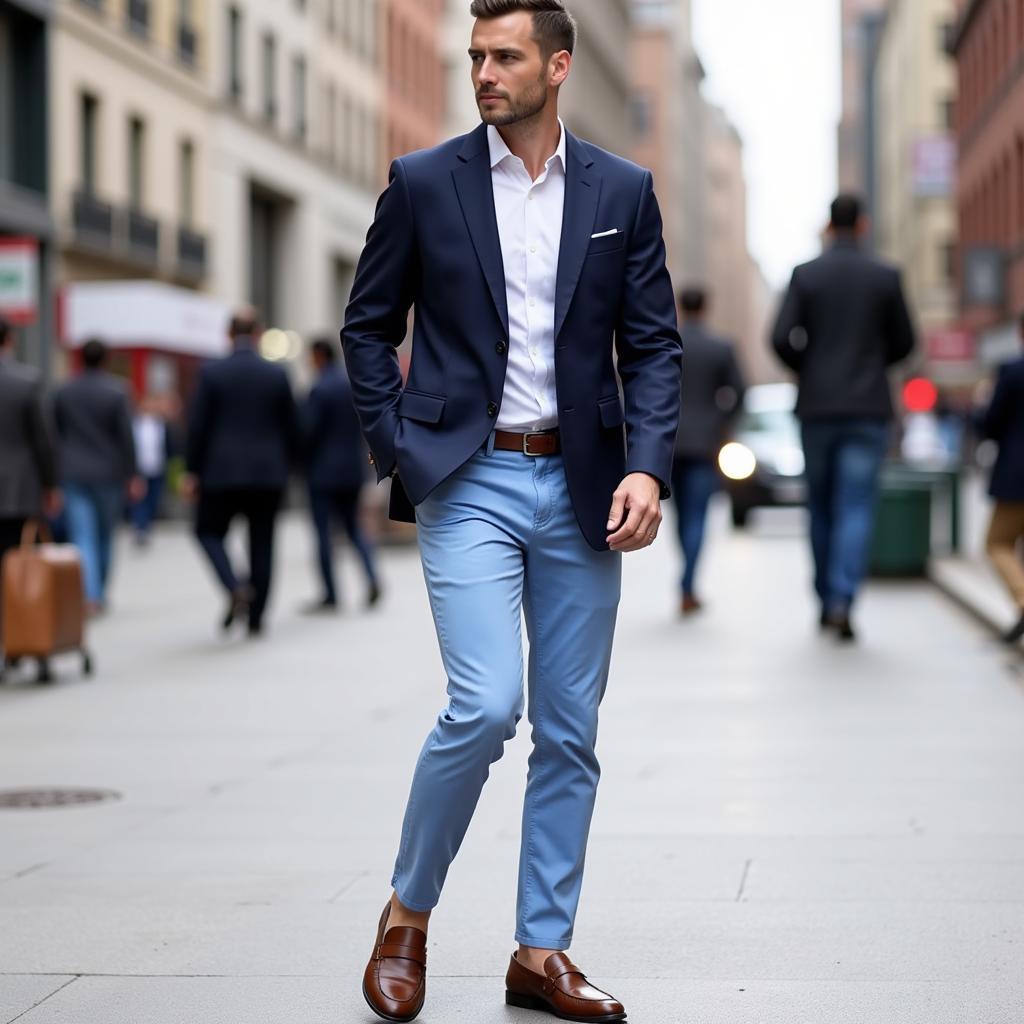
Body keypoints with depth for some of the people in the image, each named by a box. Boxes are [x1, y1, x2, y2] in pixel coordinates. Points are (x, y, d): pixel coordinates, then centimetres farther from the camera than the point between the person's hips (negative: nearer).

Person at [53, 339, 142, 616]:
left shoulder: (63, 392, 2)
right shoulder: (117, 392, -7)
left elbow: (55, 434, 6)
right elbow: (126, 436, -9)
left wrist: (56, 472, 16)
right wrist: (133, 475, -4)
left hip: (74, 475, 1)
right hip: (110, 474, -1)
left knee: (83, 538, -4)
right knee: (106, 536, 15)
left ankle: (89, 596, -20)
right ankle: (100, 595, 23)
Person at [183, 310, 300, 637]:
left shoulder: (211, 373, -5)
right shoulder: (277, 375, 1)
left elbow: (198, 426, -5)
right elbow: (292, 429, 6)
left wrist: (192, 471, 1)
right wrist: (284, 464, 19)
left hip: (222, 472, -2)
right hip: (268, 474, 2)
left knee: (209, 532, 14)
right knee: (261, 543, 8)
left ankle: (235, 586, -11)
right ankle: (256, 617, 8)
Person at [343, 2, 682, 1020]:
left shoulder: (621, 192, 6)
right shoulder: (423, 183, 1)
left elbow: (653, 345, 6)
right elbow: (367, 325, 8)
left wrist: (646, 468, -8)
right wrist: (398, 452, -1)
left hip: (579, 490, 3)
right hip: (469, 483, -3)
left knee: (569, 734, 6)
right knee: (483, 707, -17)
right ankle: (406, 916, 5)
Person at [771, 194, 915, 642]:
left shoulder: (805, 275, -1)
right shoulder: (886, 277, 0)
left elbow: (782, 339, -7)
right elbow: (903, 343, 5)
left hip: (817, 407, 1)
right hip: (868, 409, -1)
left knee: (822, 508, 14)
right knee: (857, 508, -4)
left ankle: (826, 602, 20)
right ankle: (842, 601, -18)